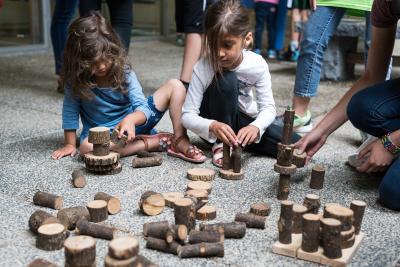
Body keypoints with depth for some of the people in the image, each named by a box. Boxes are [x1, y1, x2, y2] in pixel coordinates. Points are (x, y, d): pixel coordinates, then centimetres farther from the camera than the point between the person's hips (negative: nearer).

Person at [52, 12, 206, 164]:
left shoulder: (124, 71, -12)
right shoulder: (76, 79, -14)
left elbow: (143, 108, -19)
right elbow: (70, 110, -8)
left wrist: (130, 119, -41)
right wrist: (70, 144, -11)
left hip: (134, 120, 1)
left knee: (175, 86, -11)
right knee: (87, 146, -40)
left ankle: (180, 140, -16)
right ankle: (156, 143, -27)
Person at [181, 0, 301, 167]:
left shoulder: (258, 65, -20)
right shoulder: (202, 68, -26)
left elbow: (268, 108, -16)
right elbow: (187, 116, -25)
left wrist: (255, 127, -40)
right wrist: (213, 126, -46)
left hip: (243, 121, 3)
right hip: (214, 123, -3)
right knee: (226, 80, -34)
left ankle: (237, 140, 3)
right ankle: (221, 144, -17)